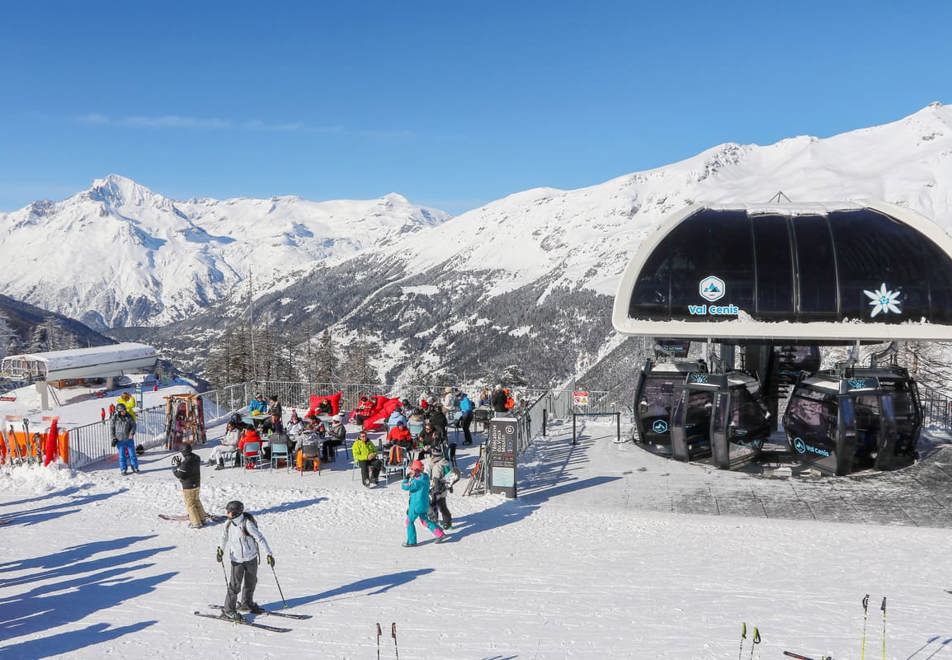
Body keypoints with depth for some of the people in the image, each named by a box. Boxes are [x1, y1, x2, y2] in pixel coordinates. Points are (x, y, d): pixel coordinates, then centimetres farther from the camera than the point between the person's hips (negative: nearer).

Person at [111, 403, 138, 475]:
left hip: (129, 439, 0)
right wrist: (114, 438, 1)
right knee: (122, 455, 4)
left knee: (132, 454, 5)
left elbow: (133, 425, 0)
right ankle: (123, 469, 13)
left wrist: (132, 433, -15)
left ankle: (135, 468, 17)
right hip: (120, 440, 0)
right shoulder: (115, 418, -2)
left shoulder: (129, 417, -2)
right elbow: (112, 429, 6)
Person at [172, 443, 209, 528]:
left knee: (190, 504, 7)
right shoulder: (196, 458, -2)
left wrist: (174, 469, -5)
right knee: (196, 501, 25)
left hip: (188, 486, -8)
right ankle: (202, 518, 34)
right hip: (197, 484, 8)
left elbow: (180, 475, -22)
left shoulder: (185, 463, -29)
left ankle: (196, 523, 15)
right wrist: (179, 458, 9)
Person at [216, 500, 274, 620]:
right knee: (235, 585, -5)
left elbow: (260, 538, -20)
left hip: (251, 558, -1)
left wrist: (268, 554, -23)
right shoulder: (228, 524, -8)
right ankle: (228, 610, 5)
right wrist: (221, 550, 21)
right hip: (237, 559, 1)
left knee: (251, 582, 16)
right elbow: (225, 537, 14)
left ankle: (247, 603, 38)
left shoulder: (247, 523, -21)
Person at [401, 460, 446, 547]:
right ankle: (440, 534, 18)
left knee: (409, 521, 8)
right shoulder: (424, 478, 4)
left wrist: (406, 478, -9)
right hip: (424, 503, 9)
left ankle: (411, 541, 16)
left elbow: (405, 487, -27)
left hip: (417, 505, -9)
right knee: (425, 520, 22)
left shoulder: (417, 481, -26)